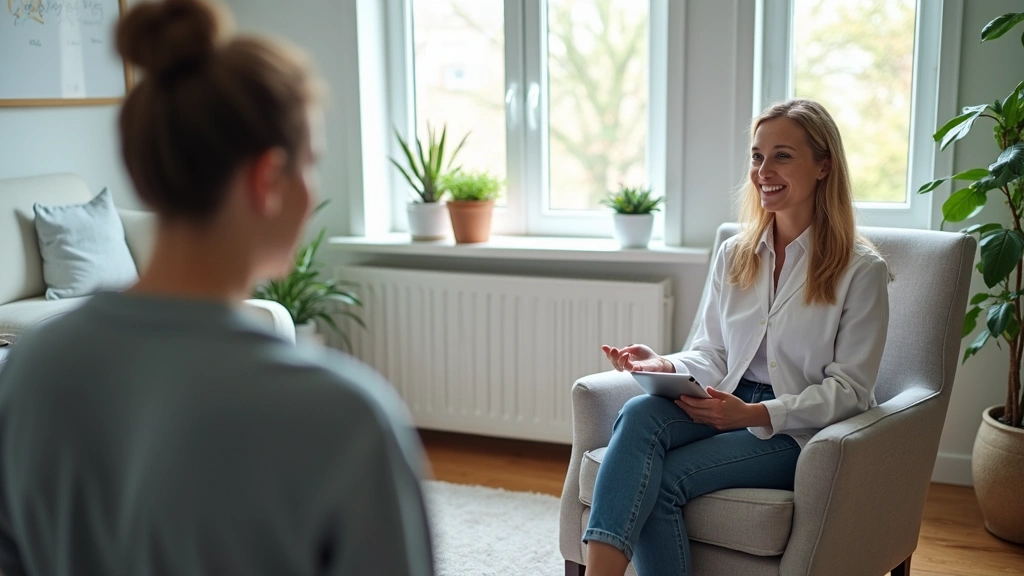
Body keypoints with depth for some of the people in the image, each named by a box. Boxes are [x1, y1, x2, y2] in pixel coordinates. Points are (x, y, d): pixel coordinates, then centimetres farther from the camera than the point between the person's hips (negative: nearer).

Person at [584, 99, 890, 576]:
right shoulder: (734, 255, 12)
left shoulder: (860, 269, -4)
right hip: (732, 407, 4)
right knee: (639, 414, -30)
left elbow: (847, 390, -7)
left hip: (802, 430, -4)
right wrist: (665, 366, -10)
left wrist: (757, 414, -22)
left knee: (662, 478, -29)